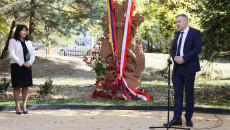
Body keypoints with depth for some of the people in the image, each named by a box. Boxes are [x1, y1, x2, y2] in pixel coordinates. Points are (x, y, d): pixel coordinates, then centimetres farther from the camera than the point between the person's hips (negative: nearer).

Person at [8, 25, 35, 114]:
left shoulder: (28, 42, 14)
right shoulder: (13, 41, -2)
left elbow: (32, 54, 11)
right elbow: (12, 55, -11)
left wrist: (29, 62, -9)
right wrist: (22, 63, -17)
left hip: (27, 66, 5)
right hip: (17, 66, -5)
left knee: (26, 86, 3)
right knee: (17, 86, -2)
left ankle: (24, 106, 9)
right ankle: (17, 106, 4)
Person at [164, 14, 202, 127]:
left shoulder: (195, 33, -3)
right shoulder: (177, 34, 17)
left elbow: (198, 48, -12)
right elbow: (172, 49, 18)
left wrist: (184, 58, -17)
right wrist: (175, 57, -5)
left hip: (189, 68, -5)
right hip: (177, 68, 6)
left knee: (189, 94, 3)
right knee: (177, 94, 3)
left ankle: (188, 118, 12)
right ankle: (177, 119, 4)